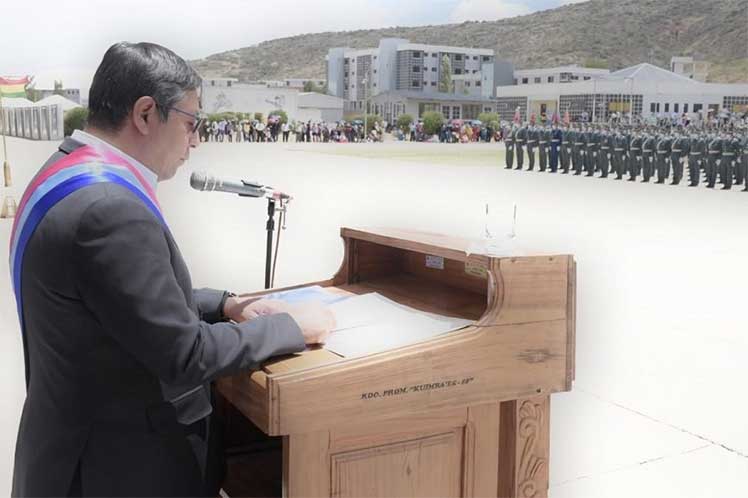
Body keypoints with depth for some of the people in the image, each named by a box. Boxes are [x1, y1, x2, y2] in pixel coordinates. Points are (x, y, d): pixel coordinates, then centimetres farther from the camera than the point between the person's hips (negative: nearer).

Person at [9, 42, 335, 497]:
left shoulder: (74, 176, 3)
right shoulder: (108, 206, -28)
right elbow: (185, 357, -25)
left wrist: (226, 305, 4)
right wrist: (292, 326, -13)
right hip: (119, 461, -9)